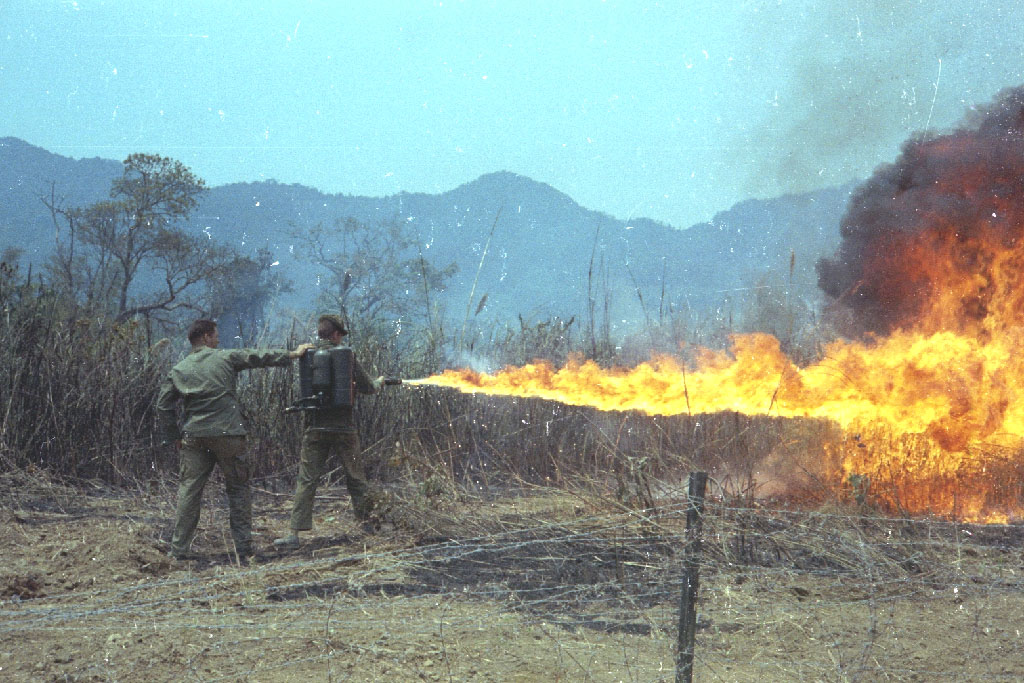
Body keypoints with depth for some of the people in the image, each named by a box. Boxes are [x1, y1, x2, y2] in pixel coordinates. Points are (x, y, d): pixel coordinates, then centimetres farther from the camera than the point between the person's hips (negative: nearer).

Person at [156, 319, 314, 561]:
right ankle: (243, 546, 6)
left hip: (194, 437, 3)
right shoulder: (226, 357, 3)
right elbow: (260, 357, 10)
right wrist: (294, 353, 21)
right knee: (238, 488, 8)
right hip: (228, 434, -3)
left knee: (189, 489, 6)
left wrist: (173, 437, 16)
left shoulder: (178, 370, 11)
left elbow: (163, 406, 10)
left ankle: (178, 549, 4)